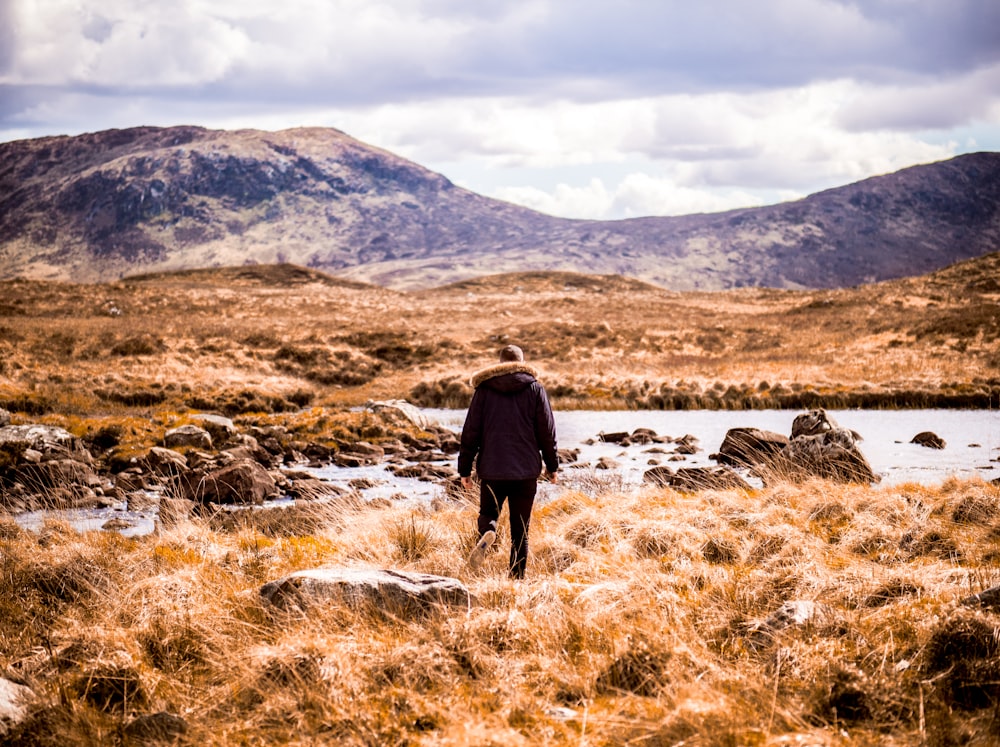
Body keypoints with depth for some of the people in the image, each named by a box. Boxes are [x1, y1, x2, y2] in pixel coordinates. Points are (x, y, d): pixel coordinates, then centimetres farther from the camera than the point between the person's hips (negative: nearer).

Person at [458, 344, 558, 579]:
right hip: (526, 471, 0)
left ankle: (487, 533, -18)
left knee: (488, 513, 16)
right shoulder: (535, 389, 3)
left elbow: (471, 432, 3)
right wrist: (552, 465, 14)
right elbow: (547, 432, 4)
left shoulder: (484, 389, 3)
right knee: (520, 529, 7)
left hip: (492, 469, 0)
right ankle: (517, 578, 5)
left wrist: (465, 469, 9)